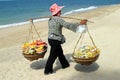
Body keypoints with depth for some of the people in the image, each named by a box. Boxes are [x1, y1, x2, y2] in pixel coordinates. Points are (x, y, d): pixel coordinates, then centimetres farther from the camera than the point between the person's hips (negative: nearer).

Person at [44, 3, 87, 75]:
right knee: (53, 55, 2)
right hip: (55, 40, -9)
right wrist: (79, 24, -20)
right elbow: (68, 25, -23)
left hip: (51, 39, 9)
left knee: (60, 52, 22)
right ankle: (47, 70, 11)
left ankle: (65, 64, 38)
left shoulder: (50, 20, 9)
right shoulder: (58, 19, -18)